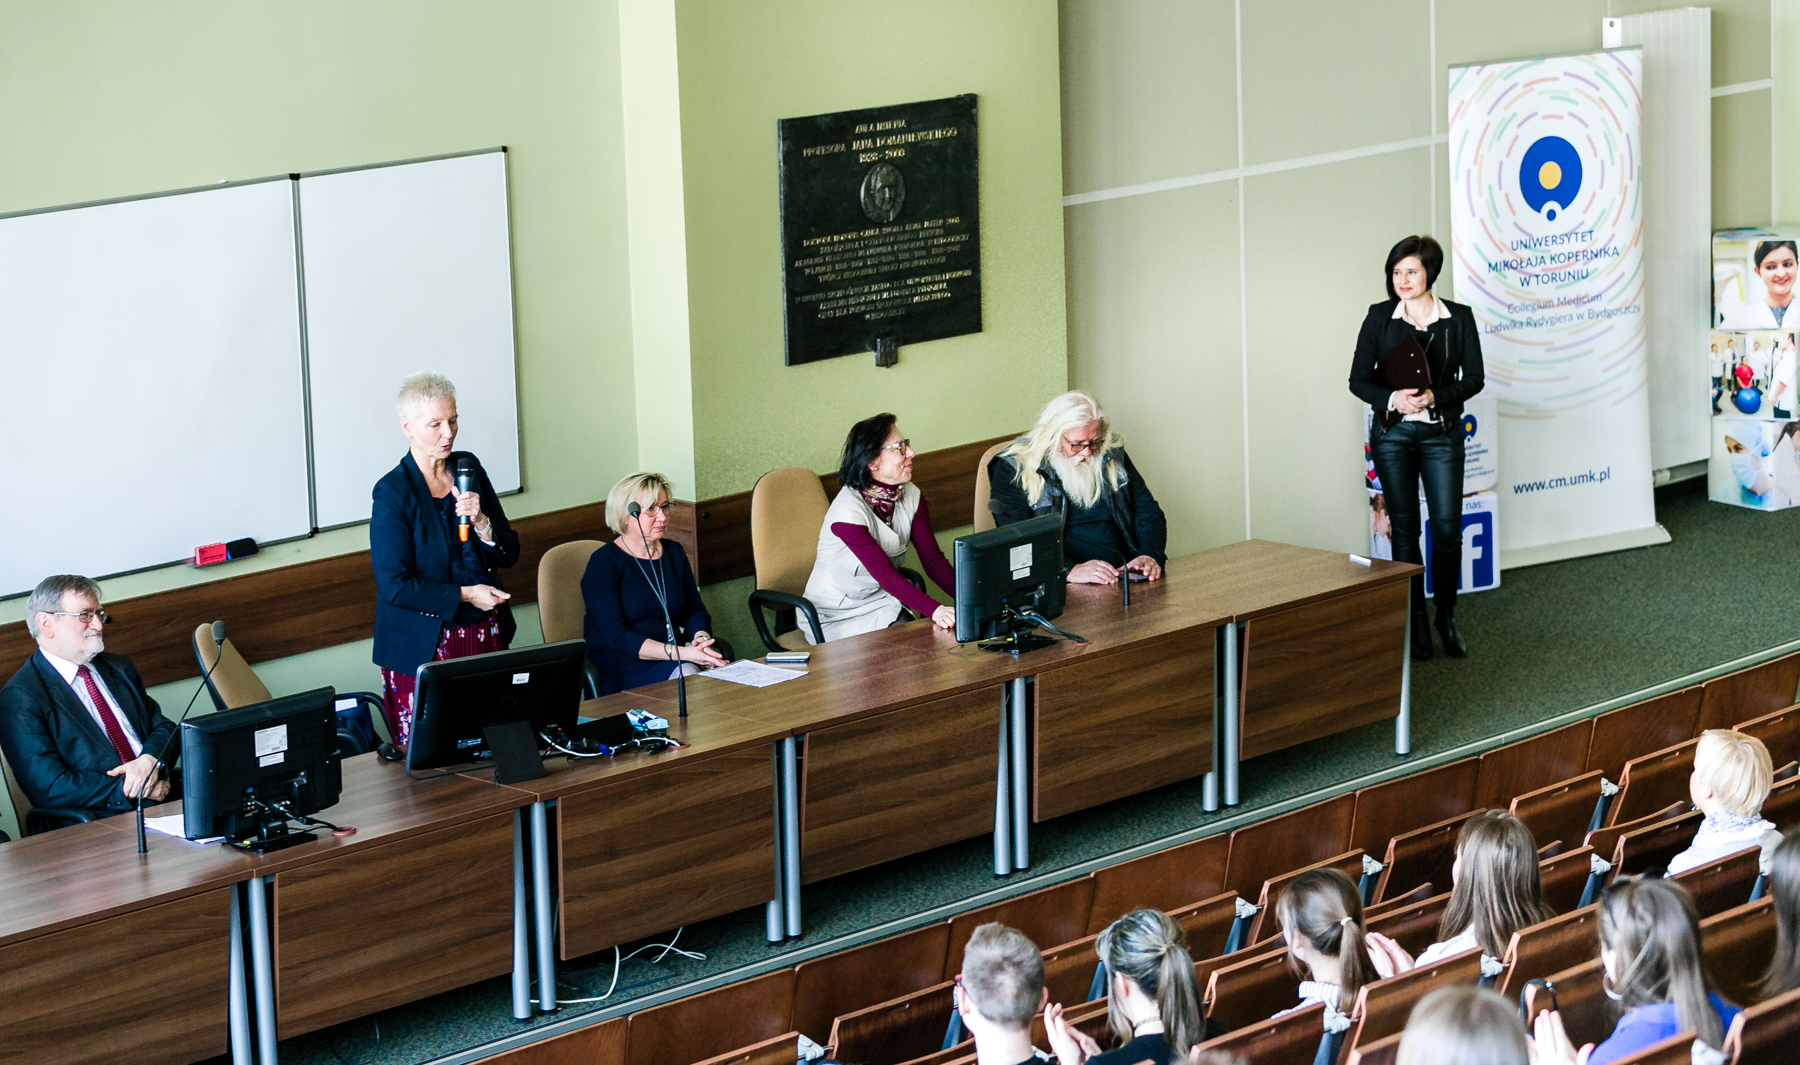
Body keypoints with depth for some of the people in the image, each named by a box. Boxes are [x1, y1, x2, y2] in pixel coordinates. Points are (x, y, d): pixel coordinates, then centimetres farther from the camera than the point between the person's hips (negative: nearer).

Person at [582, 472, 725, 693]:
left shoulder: (674, 553, 15)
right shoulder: (603, 563, -6)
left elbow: (695, 611, 17)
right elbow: (618, 638, -15)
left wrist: (702, 639, -10)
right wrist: (681, 653, -26)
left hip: (673, 658, 5)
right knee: (686, 673, -35)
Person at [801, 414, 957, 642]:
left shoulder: (912, 497, -1)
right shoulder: (848, 511, -25)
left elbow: (934, 560, -7)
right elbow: (886, 575, -31)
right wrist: (936, 611, -44)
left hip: (883, 604, 6)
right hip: (835, 617, -6)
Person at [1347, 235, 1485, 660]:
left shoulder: (1458, 318, 0)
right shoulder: (1380, 317, 0)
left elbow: (1473, 378, -1)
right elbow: (1359, 379, 0)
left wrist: (1436, 397, -18)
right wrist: (1393, 398, -19)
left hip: (1442, 431, 0)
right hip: (1393, 432, 0)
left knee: (1447, 527, -4)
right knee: (1404, 527, 2)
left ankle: (1447, 617, 13)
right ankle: (1415, 620, 11)